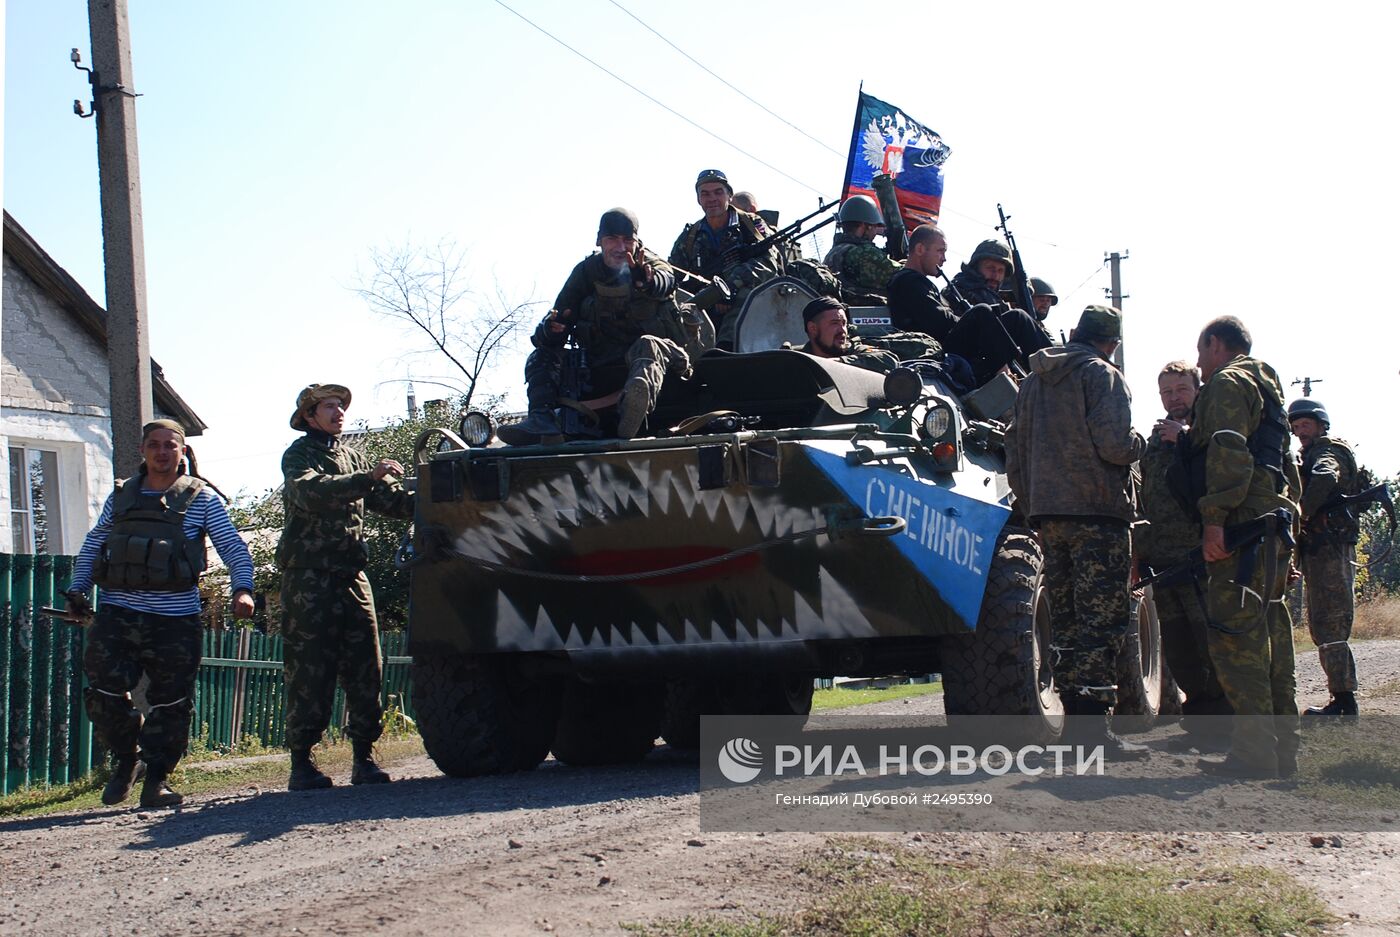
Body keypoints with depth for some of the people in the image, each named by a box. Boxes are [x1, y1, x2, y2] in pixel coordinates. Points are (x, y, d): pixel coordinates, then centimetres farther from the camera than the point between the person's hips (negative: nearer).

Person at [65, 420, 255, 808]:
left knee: (172, 701, 0)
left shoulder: (201, 499, 5)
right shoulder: (120, 497, 14)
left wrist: (242, 589, -14)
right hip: (117, 615, 2)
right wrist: (77, 587, 8)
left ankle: (157, 777, 12)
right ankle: (125, 760, 18)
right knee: (105, 692, -4)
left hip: (175, 619, -2)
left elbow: (234, 549, 1)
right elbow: (92, 546, 21)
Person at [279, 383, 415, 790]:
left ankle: (364, 757, 6)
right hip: (308, 577, -6)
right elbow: (312, 493, -21)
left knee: (365, 669, 1)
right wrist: (367, 478, -30)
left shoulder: (353, 457, 20)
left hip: (351, 574, 6)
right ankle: (302, 762, -3)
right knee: (309, 672, -6)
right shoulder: (298, 455, 0)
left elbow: (392, 501, 16)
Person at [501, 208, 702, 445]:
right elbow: (560, 316, 2)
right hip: (600, 359, 5)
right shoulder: (586, 271, 7)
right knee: (542, 357, -8)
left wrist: (647, 281, -55)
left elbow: (666, 280, -29)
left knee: (647, 345, -38)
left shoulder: (649, 264, -2)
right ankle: (541, 421, -34)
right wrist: (550, 328, -25)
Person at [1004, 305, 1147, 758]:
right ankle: (1094, 724, -15)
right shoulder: (1102, 375, -4)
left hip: (1047, 515, 7)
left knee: (1065, 618, 10)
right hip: (1097, 513, -7)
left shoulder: (1033, 381, 19)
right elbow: (1114, 444, -16)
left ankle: (1074, 719, 12)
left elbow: (1015, 453, 20)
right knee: (1103, 618, -9)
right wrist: (1139, 443, 5)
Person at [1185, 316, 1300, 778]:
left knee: (1234, 633, -13)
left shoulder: (1228, 382, -3)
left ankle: (1254, 750, -18)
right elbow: (1287, 466, 29)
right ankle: (1283, 747, 12)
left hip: (1244, 525, -10)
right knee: (1269, 634, 10)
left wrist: (1214, 518, -23)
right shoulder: (1267, 386, 29)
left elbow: (1228, 452, -17)